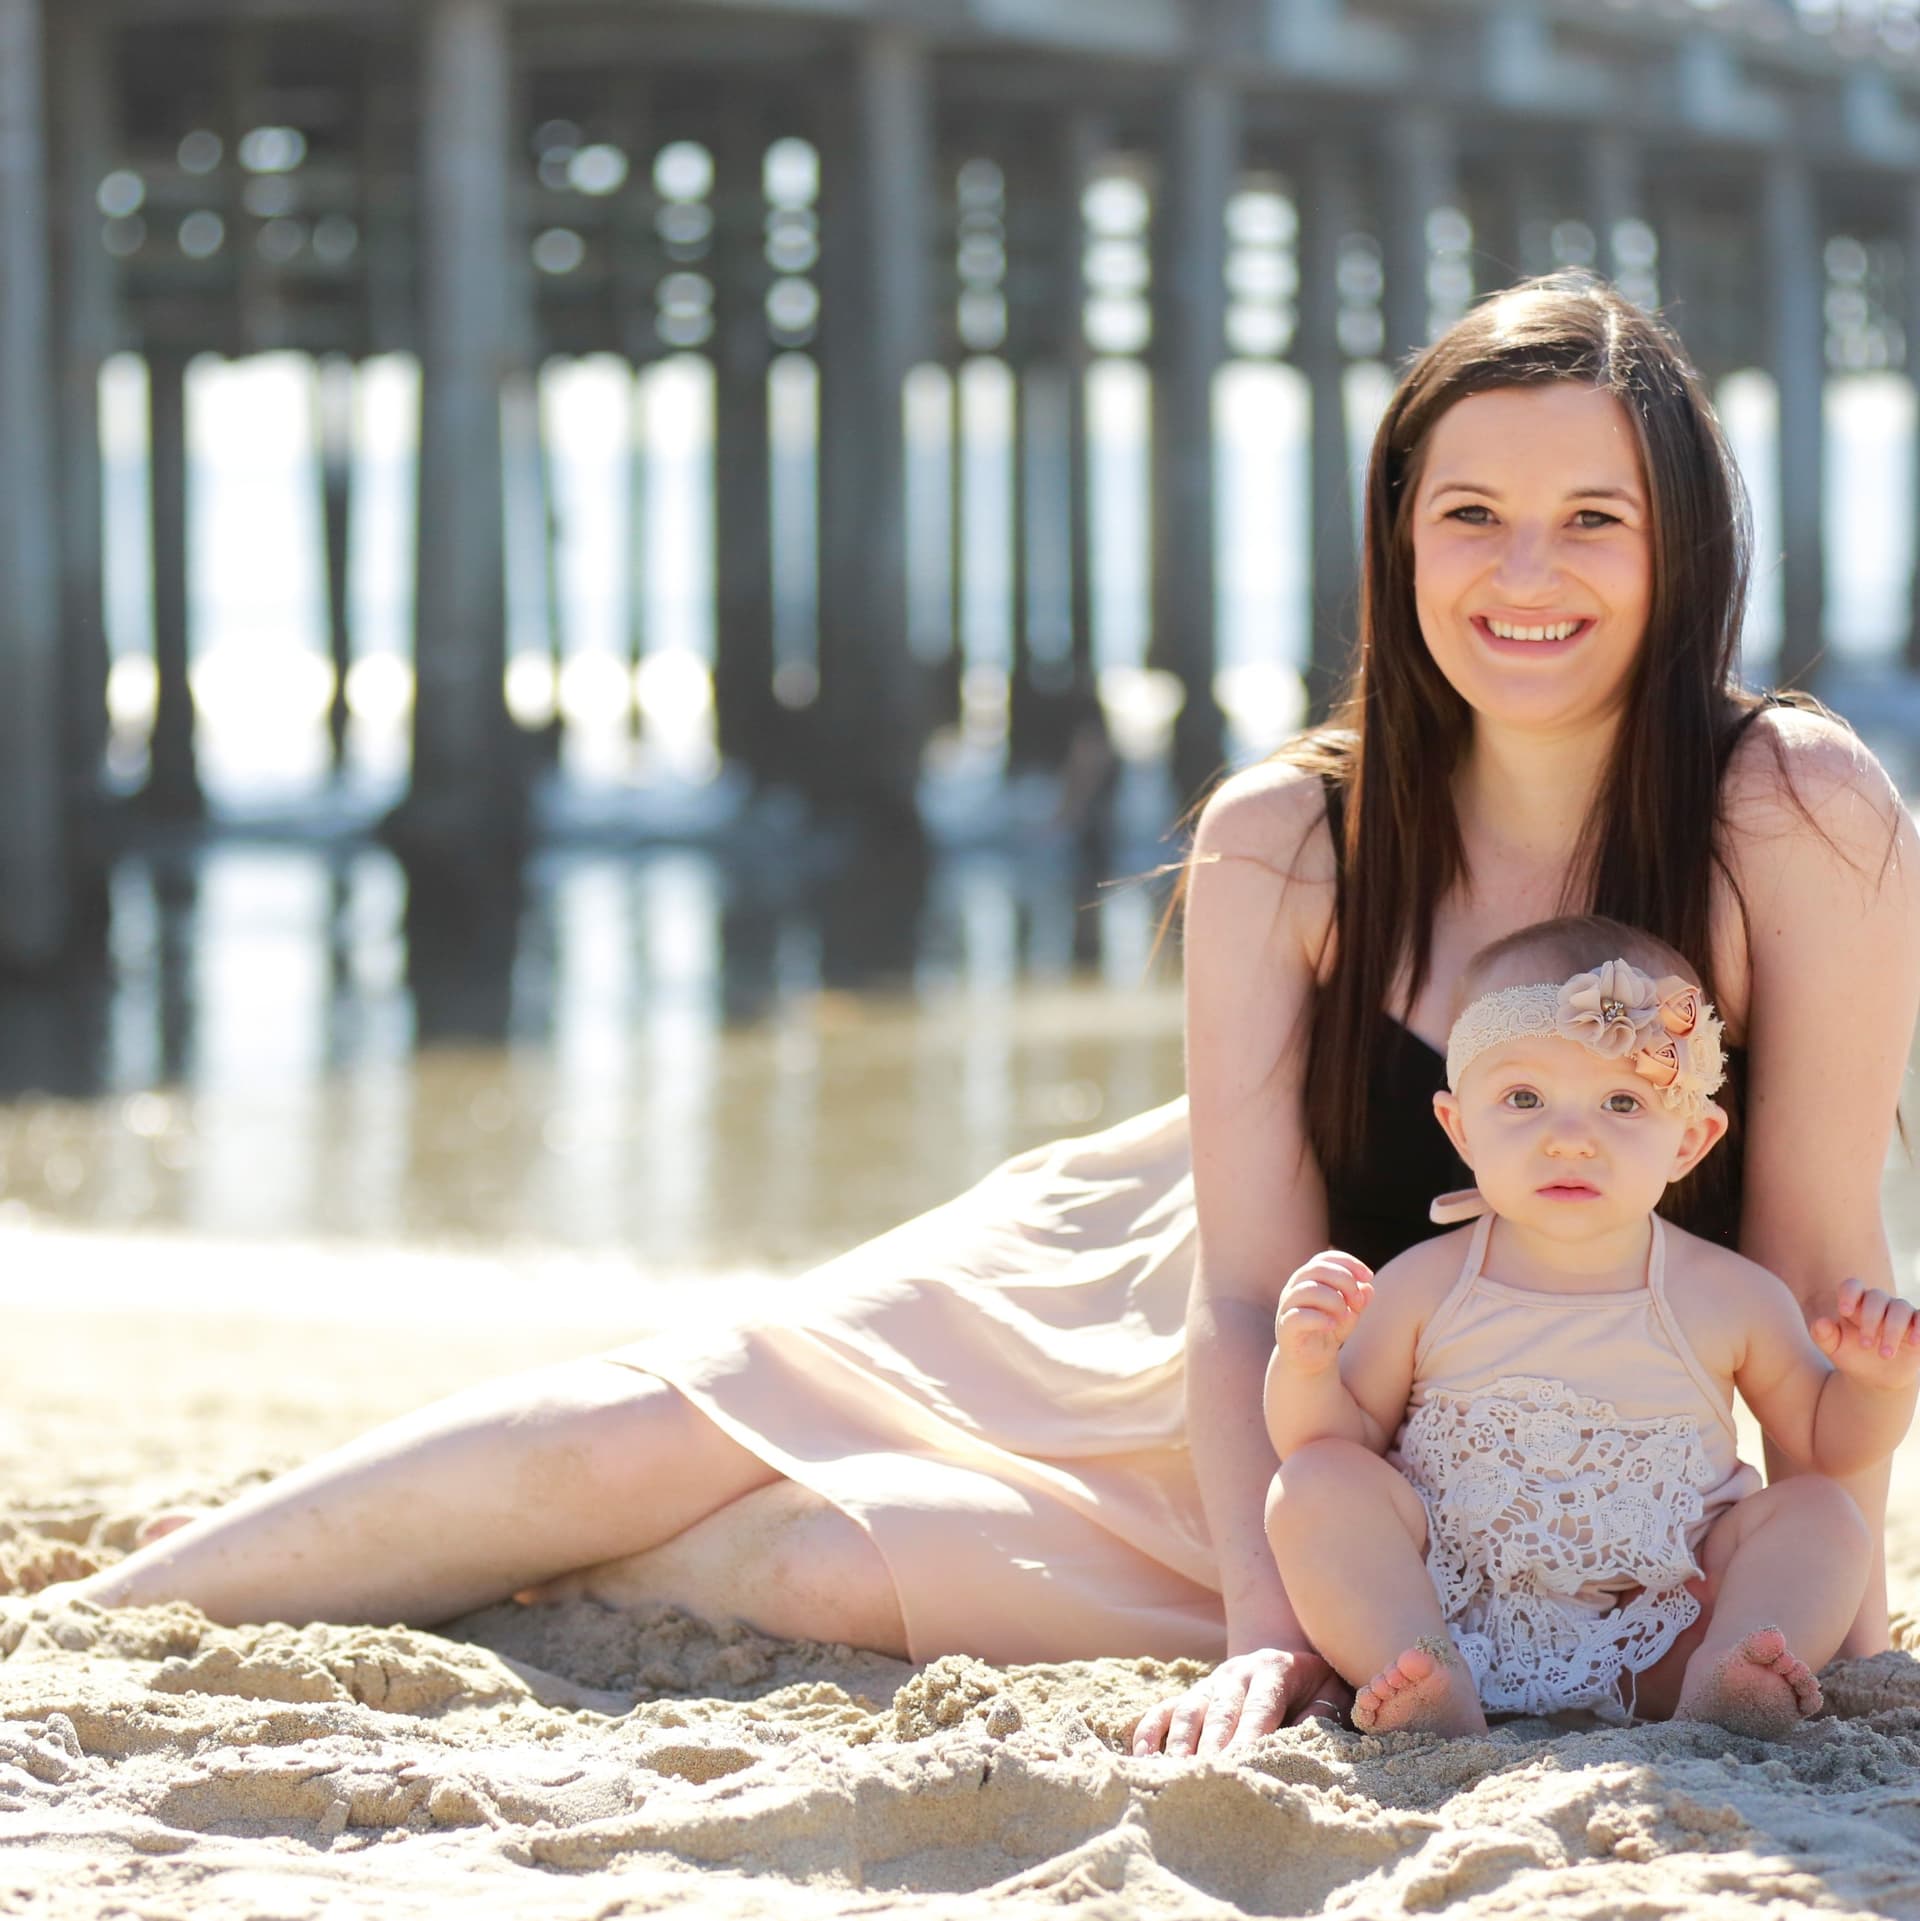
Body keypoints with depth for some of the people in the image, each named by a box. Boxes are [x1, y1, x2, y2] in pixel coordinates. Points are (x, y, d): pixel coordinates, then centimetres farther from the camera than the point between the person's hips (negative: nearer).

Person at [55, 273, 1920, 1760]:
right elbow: (1254, 1290, -18)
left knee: (833, 1564, -19)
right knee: (685, 1418, -12)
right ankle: (83, 1637, 2)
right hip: (1159, 1334, 2)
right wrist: (1273, 1634, -30)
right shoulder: (1284, 845, -17)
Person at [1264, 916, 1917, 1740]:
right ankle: (1427, 1688, -34)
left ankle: (1720, 1688, -35)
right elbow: (1341, 1438, 4)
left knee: (1821, 1515, -14)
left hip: (1650, 1656, 1)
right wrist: (1305, 1365, -16)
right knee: (1316, 1483, -19)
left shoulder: (1732, 1300, 1)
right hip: (1447, 1620, -1)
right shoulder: (1425, 1287, -1)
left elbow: (1827, 1441, 13)